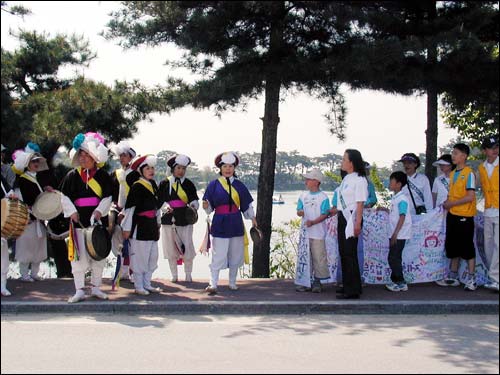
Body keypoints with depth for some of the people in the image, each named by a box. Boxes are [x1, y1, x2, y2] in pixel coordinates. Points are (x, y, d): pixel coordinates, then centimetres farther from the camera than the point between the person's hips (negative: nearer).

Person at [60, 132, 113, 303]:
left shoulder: (102, 175, 2)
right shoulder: (73, 175, 2)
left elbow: (108, 197, 0)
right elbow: (65, 197, 4)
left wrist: (99, 211, -14)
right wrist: (72, 212, -9)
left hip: (98, 219, 1)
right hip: (79, 219, -1)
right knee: (79, 256, -2)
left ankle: (96, 287, 21)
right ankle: (79, 290, 4)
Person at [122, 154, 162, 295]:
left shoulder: (153, 185, 12)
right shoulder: (137, 187, -11)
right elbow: (129, 208, -13)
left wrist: (158, 224, 20)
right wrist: (127, 228, -14)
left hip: (152, 226, 8)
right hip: (140, 226, -8)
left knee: (153, 257, 11)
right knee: (139, 257, -2)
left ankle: (147, 284, 21)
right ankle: (139, 286, 7)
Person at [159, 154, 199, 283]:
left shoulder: (189, 184, 6)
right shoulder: (164, 183, 5)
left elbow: (194, 199, 3)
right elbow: (160, 201, 4)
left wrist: (193, 205, -19)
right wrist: (165, 207, -16)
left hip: (185, 219, -1)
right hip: (169, 219, 1)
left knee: (187, 247, -4)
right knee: (171, 248, 6)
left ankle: (188, 275, 11)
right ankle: (174, 275, 19)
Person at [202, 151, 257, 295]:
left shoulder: (239, 185, 6)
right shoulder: (213, 185, -1)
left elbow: (247, 204, 11)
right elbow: (209, 207, 2)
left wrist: (252, 218, 3)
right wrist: (206, 206, -20)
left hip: (236, 223, 3)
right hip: (220, 224, -3)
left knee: (235, 255, 9)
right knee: (218, 255, -8)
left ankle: (232, 283, 22)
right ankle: (213, 284, -6)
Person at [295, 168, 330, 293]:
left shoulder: (323, 197, -4)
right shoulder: (303, 195, 12)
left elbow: (324, 215, -9)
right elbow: (298, 211, 13)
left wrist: (313, 222, -22)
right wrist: (300, 212, -11)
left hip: (318, 233, -5)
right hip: (305, 232, 5)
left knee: (318, 257, -2)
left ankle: (317, 281, 6)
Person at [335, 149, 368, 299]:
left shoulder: (359, 180, -13)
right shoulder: (346, 178, 13)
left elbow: (360, 203, -16)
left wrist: (357, 224, -20)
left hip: (352, 217, -9)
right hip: (342, 217, 9)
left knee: (350, 253, -7)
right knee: (343, 251, 14)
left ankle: (353, 290, -1)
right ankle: (347, 285, 25)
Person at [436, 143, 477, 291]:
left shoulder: (469, 173, -11)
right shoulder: (452, 174, 13)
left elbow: (470, 197, -17)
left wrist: (451, 203, -13)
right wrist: (447, 203, 1)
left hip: (464, 216, -8)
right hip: (452, 215, 8)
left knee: (467, 248, -2)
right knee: (453, 247, 13)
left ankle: (471, 279, 5)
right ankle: (453, 277, 22)